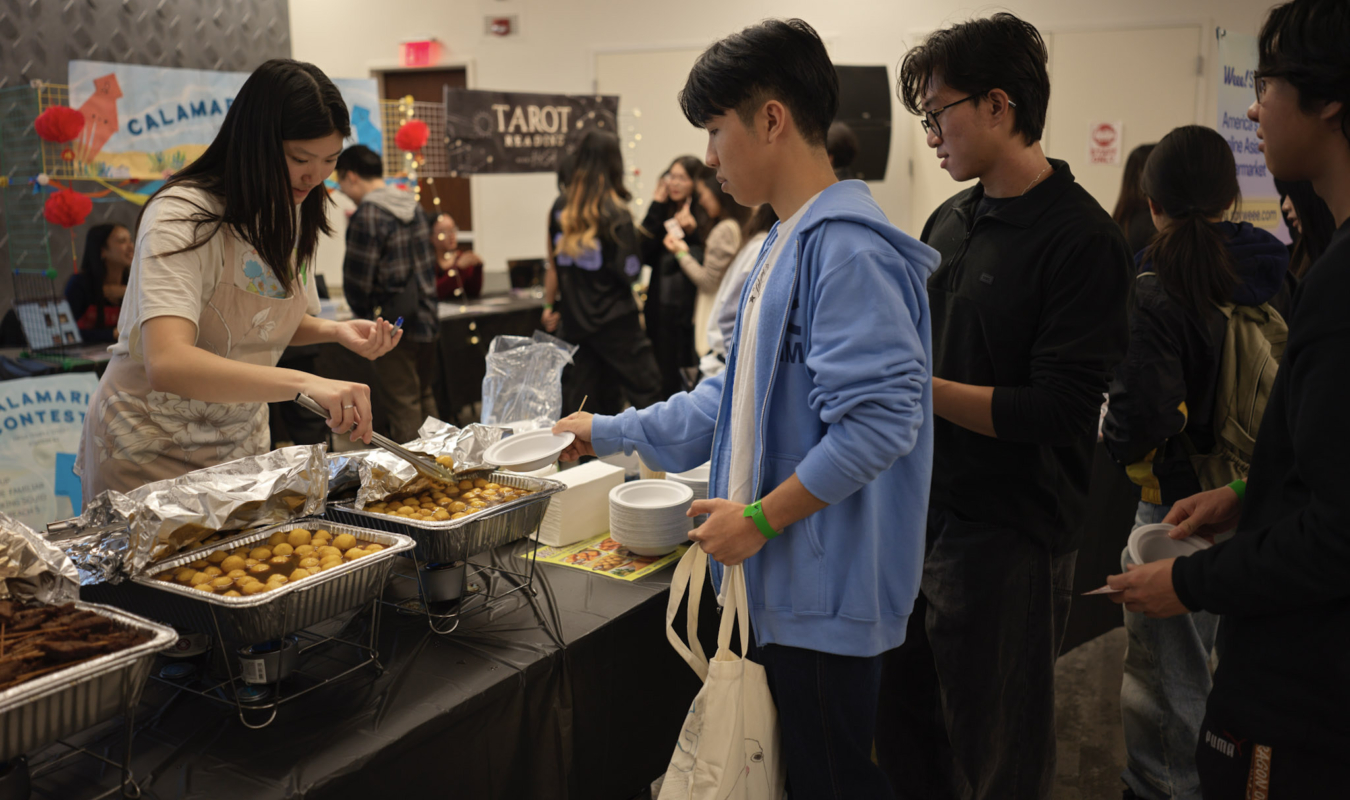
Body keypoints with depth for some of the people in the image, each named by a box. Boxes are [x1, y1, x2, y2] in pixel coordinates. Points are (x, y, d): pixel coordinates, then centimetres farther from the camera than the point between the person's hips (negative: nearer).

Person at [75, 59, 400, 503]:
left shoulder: (292, 212, -1)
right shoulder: (183, 216, -24)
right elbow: (167, 363, -39)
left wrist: (337, 331, -8)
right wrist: (304, 382, -51)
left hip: (240, 444, 7)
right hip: (149, 452, -6)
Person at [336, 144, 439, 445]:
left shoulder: (367, 216, -15)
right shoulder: (414, 206, 9)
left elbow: (358, 281, -13)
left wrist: (365, 316, 3)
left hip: (395, 327, -8)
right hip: (426, 318, 8)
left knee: (402, 408, 0)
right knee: (424, 399, 18)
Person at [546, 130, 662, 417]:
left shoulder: (560, 208, 3)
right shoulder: (614, 213, -13)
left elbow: (554, 261, 11)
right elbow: (628, 271, -12)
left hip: (573, 318, 6)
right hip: (614, 318, -5)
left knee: (577, 401, 12)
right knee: (646, 390, 4)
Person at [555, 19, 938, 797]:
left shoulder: (846, 246, -20)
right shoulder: (789, 243, 13)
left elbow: (878, 421, -27)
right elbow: (746, 395, 19)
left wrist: (759, 516, -18)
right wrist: (611, 434, 20)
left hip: (829, 584, -10)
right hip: (790, 582, 10)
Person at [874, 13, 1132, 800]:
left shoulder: (1083, 240, -15)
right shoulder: (951, 221, 8)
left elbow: (1056, 412, -20)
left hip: (1008, 536, -7)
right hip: (923, 512, 7)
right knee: (905, 734, 19)